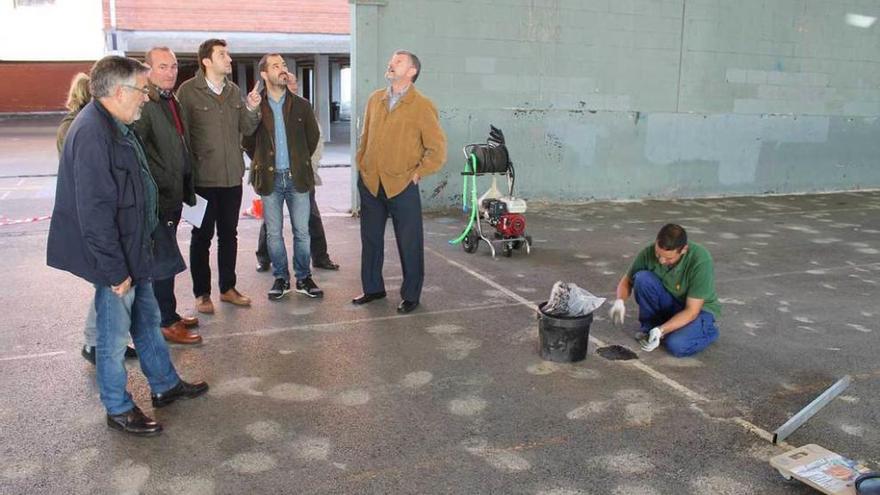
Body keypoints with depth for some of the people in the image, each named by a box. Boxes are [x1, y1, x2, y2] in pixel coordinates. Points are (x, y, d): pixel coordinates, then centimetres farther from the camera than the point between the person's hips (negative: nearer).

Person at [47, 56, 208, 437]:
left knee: (147, 320, 21)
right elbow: (94, 210, -26)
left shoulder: (114, 126, 10)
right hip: (115, 260, -10)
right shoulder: (92, 133, -24)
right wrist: (114, 270, -22)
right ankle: (118, 409, 22)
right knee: (116, 334, 5)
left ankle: (165, 385, 37)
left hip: (132, 251, 10)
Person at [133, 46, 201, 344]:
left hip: (174, 195, 9)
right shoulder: (144, 104, -15)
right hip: (156, 198, -9)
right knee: (165, 260, -2)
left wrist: (186, 188, 19)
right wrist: (159, 186, -19)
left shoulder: (171, 101, 14)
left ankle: (168, 314, 27)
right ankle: (167, 323, 9)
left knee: (163, 259, 17)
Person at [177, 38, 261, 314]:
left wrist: (252, 109, -10)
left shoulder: (234, 91, 9)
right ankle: (201, 294, 16)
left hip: (232, 177, 5)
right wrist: (190, 171, -8)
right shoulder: (188, 91, -8)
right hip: (203, 178, -5)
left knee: (229, 234, 14)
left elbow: (246, 130, 8)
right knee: (202, 236, 5)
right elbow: (182, 134, -8)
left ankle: (228, 288, 26)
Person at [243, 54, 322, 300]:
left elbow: (313, 137, 14)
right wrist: (261, 162, 9)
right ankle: (281, 279, 20)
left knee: (302, 232, 4)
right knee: (274, 233, 6)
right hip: (270, 178, -1)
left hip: (297, 177, 1)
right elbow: (247, 141, 8)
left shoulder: (301, 105, 3)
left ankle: (303, 278, 18)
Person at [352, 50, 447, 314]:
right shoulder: (375, 99, 9)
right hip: (369, 183, 5)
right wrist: (361, 164, 12)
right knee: (370, 239, 14)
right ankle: (372, 288, 30)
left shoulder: (422, 106, -8)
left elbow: (437, 149, -7)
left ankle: (411, 295, 17)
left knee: (409, 243, 3)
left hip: (402, 186, -5)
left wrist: (416, 174, -7)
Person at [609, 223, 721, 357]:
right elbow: (627, 280, -3)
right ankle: (650, 326, -4)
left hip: (698, 309, -3)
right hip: (669, 304, 4)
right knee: (643, 277, -25)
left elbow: (691, 311, -27)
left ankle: (707, 330, 2)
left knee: (676, 345, -31)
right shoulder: (649, 252, -20)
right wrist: (619, 301, -25)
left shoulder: (701, 260, -31)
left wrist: (661, 330, -37)